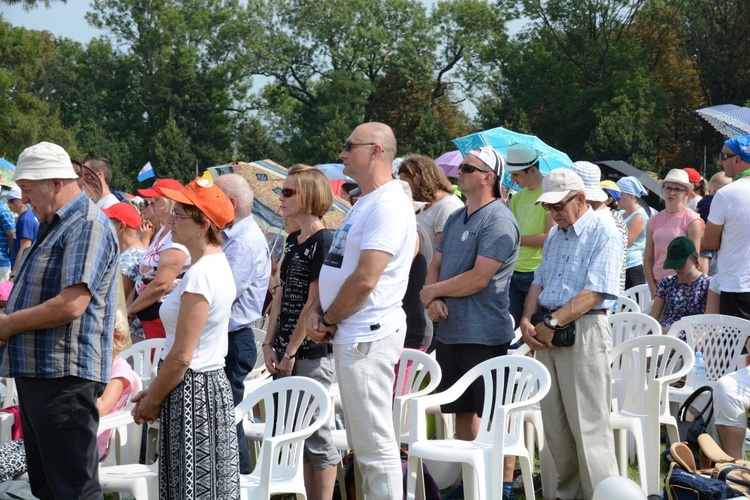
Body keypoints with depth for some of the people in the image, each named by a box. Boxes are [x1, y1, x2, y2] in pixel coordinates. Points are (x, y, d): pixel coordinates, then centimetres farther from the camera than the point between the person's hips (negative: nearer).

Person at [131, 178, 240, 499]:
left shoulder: (200, 275, -19)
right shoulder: (217, 265, 11)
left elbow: (181, 357, -19)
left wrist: (151, 402, -7)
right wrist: (155, 390, 14)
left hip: (192, 394, -10)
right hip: (211, 383, 10)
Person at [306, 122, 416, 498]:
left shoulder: (388, 206, -15)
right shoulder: (363, 204, 17)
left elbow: (364, 279, -21)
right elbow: (335, 267, 19)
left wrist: (328, 319, -9)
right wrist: (317, 310, 3)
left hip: (367, 337, -10)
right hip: (351, 336, 10)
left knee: (375, 445, -7)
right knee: (363, 443, 15)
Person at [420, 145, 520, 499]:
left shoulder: (498, 220, -13)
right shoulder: (455, 219, 15)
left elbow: (479, 278, -20)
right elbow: (436, 265, 15)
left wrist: (432, 291, -8)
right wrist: (434, 300, -6)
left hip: (483, 335, -9)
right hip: (449, 332, 9)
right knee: (462, 410, 14)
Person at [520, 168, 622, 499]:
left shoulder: (603, 234, -8)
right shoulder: (555, 235, 17)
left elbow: (594, 293, -17)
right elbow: (538, 283, 18)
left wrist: (551, 323, -19)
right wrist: (527, 320, 0)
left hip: (583, 332, -8)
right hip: (548, 334, 8)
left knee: (587, 424, -7)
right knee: (554, 422, 9)